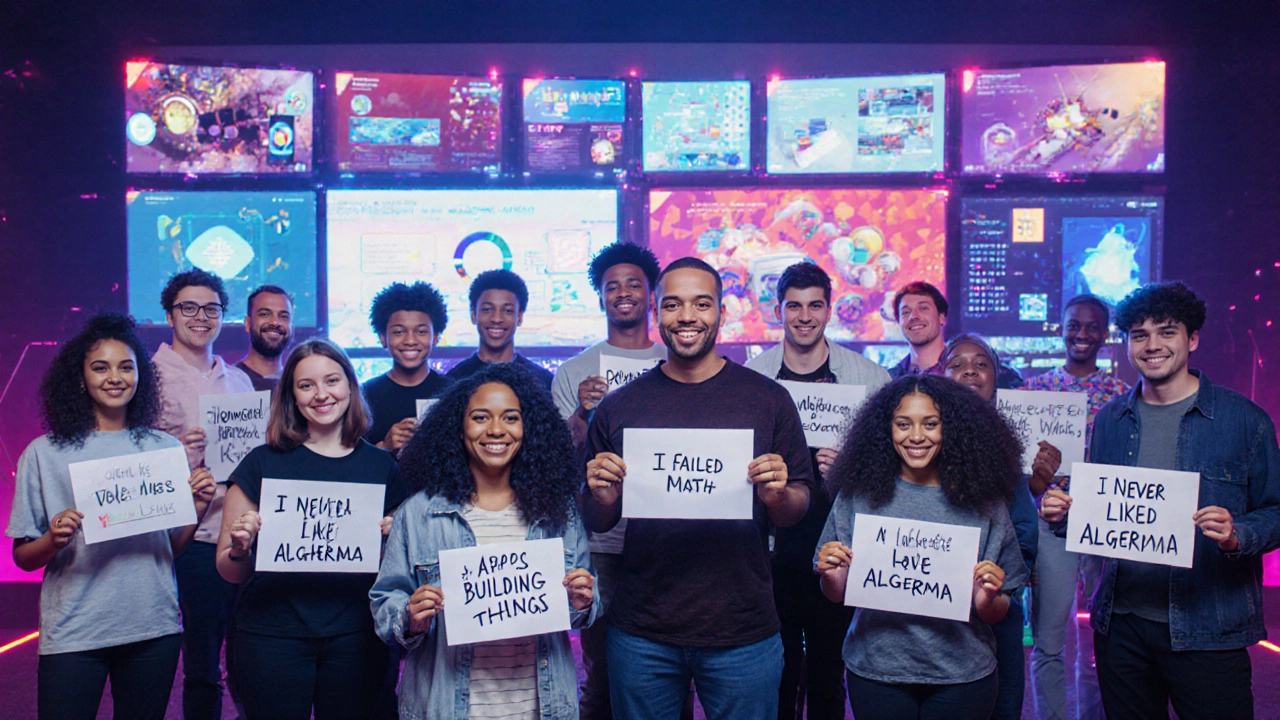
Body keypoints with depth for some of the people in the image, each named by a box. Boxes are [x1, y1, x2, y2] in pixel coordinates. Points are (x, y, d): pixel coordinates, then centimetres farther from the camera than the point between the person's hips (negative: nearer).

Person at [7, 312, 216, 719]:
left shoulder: (166, 449, 5)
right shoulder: (44, 454, -1)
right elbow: (23, 557, 1)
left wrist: (197, 509, -8)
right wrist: (54, 540, -19)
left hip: (155, 628, 2)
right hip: (72, 636, -2)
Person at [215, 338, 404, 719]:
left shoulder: (381, 466, 3)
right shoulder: (263, 462, -2)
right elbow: (230, 572, 1)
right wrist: (239, 551, -20)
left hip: (354, 639, 2)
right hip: (274, 637, -1)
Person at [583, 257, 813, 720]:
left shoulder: (768, 399, -1)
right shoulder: (619, 406, 2)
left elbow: (797, 512, 4)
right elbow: (598, 522, 8)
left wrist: (778, 495, -18)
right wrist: (604, 497, -14)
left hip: (743, 634, -1)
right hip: (642, 637, 1)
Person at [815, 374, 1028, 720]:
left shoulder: (982, 500, -3)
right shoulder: (859, 495, -4)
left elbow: (995, 614, 2)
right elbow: (837, 595, 1)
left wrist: (989, 598, -20)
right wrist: (831, 575, -19)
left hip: (962, 677, 0)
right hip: (876, 669, 0)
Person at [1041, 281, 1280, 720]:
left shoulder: (1244, 420, -3)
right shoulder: (1110, 420, 8)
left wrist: (1237, 536, -21)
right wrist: (1064, 514, -5)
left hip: (1208, 631, -3)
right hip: (1120, 625, 4)